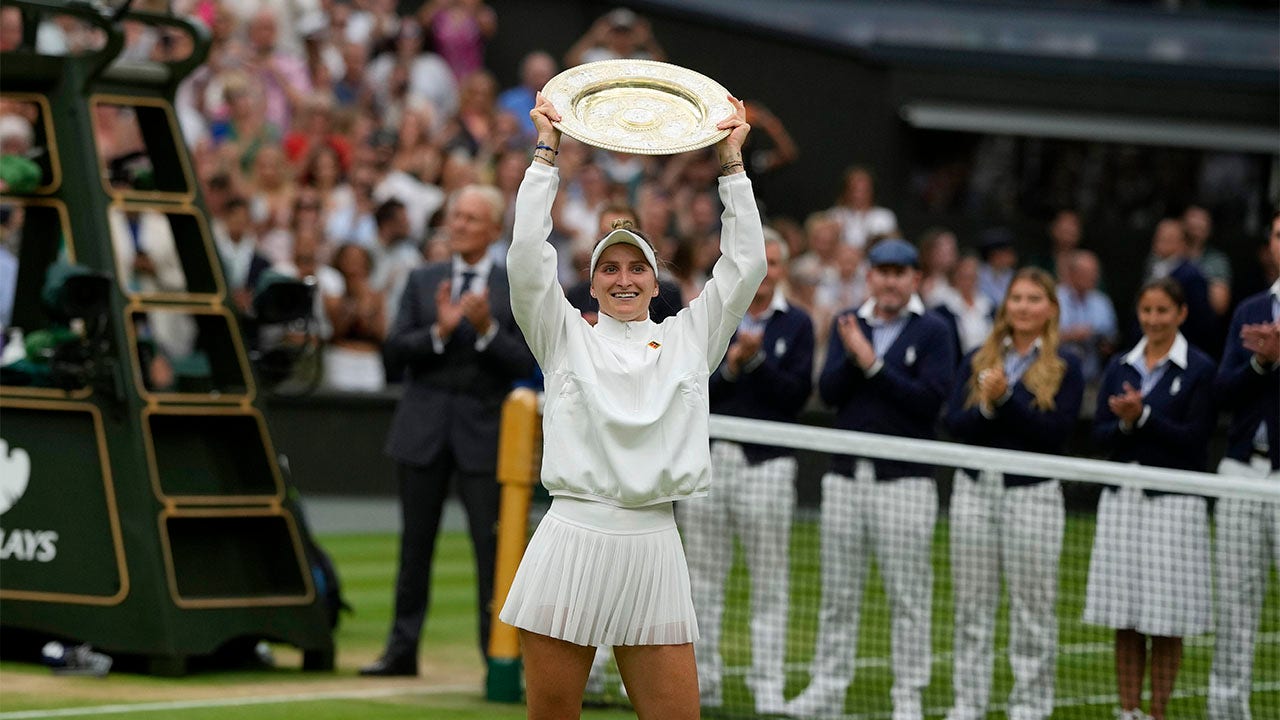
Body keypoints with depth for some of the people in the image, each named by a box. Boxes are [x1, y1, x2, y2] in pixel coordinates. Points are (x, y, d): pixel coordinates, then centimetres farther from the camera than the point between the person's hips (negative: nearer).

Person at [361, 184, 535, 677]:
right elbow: (394, 352, 0)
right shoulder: (423, 282, 10)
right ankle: (402, 649, 15)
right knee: (415, 544, 8)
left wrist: (487, 329, -21)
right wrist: (438, 331, -16)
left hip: (483, 431, -2)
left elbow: (523, 364, -6)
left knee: (493, 546, -5)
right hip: (424, 428, 3)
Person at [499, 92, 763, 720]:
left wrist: (732, 163, 9)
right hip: (570, 543, -1)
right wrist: (546, 153, 1)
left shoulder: (688, 338, 16)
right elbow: (528, 258, 0)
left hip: (653, 545, 1)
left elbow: (746, 265, 10)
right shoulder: (567, 337, 11)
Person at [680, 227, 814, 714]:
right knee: (703, 579, 5)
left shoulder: (797, 324, 5)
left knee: (769, 583, 0)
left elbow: (795, 394, -5)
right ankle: (703, 685, 12)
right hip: (707, 458, 2)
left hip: (766, 462, -2)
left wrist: (756, 359, -15)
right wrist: (729, 367, -15)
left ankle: (768, 690, 1)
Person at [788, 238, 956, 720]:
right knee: (838, 594, 8)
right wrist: (852, 357, -17)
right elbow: (828, 392, 1)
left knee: (908, 597, -1)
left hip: (905, 478, -4)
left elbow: (930, 399, -13)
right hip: (846, 476, 4)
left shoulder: (933, 331, -2)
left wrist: (874, 363, -15)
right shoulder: (848, 325, 11)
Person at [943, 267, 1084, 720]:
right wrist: (986, 407, -17)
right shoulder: (977, 361, 11)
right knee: (972, 605, 5)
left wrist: (1006, 397, -16)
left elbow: (1055, 431, -10)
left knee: (1033, 607, 0)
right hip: (975, 489, 3)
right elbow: (954, 424, 1)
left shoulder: (1064, 368, 2)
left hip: (1032, 492, -3)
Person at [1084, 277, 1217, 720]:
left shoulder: (1199, 369, -2)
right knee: (1124, 619, 4)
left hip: (1173, 501, -4)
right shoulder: (1120, 367, 12)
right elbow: (1100, 433, 6)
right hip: (1122, 498, 4)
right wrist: (1124, 424, -14)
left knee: (1166, 622, -2)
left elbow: (1194, 438, -8)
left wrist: (1143, 416, -16)